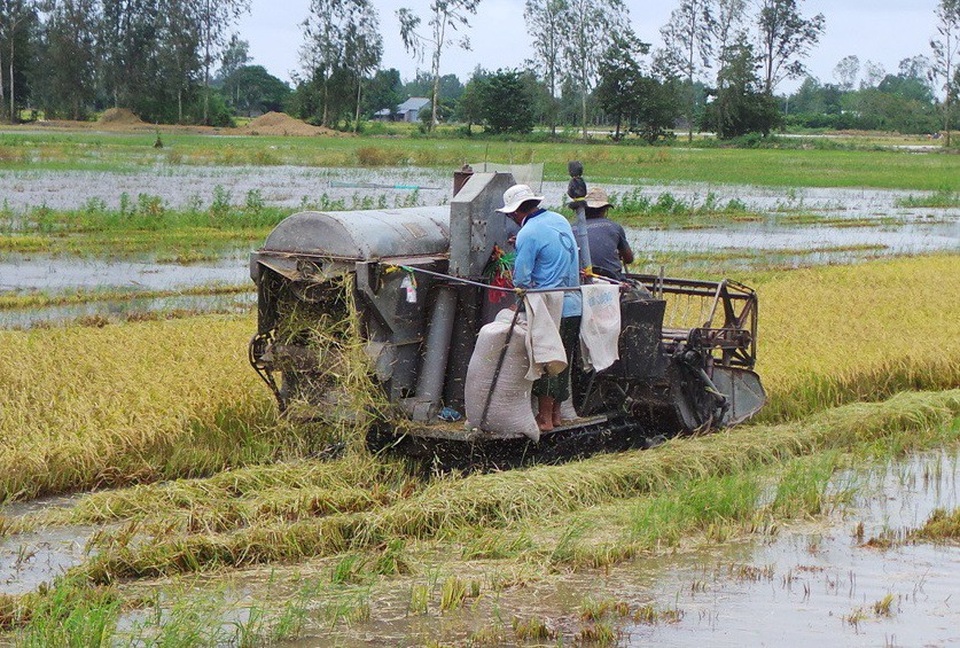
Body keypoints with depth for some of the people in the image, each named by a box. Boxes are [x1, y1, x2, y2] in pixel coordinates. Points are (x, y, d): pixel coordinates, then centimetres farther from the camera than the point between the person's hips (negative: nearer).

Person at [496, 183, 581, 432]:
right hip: (574, 305, 8)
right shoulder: (560, 220, 11)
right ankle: (556, 414, 23)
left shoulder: (528, 234, -14)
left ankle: (544, 418, 3)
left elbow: (521, 279, -14)